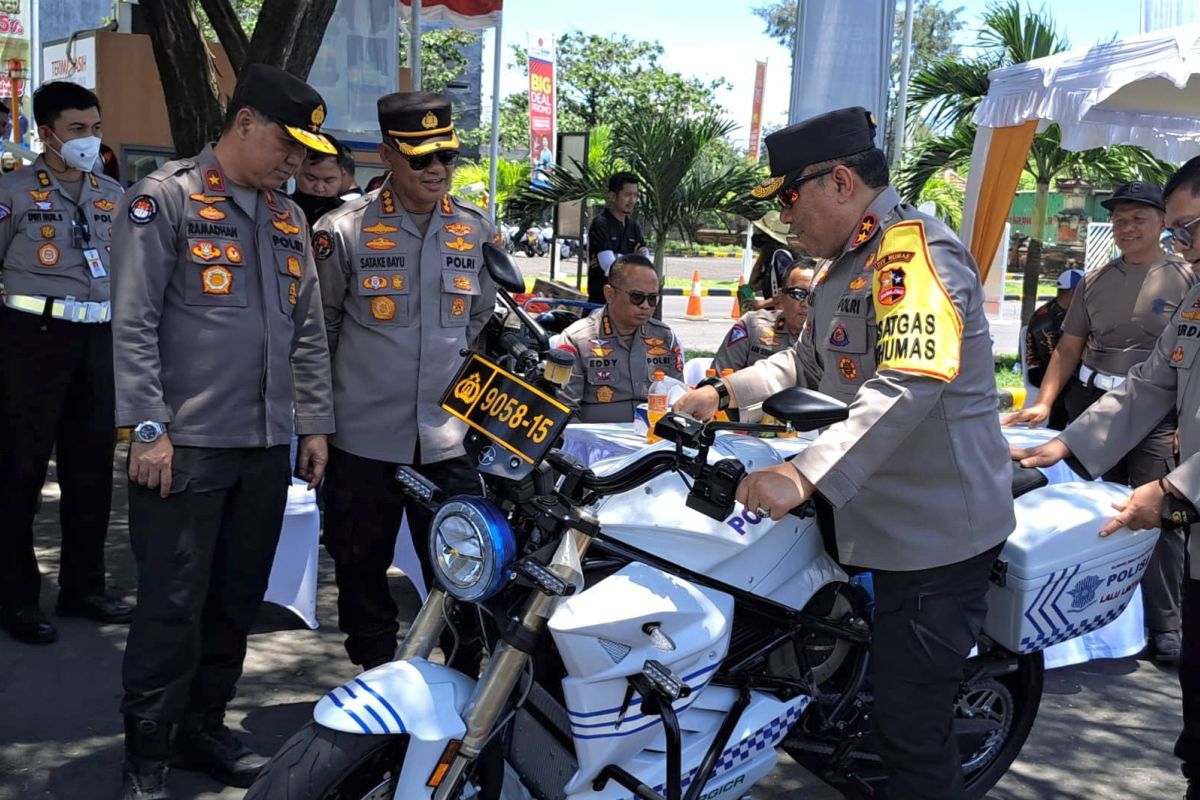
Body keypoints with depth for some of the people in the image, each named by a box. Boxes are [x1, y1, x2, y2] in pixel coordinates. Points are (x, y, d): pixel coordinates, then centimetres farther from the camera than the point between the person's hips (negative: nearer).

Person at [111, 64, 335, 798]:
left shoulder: (289, 219, 16)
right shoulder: (166, 199, -4)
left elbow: (309, 331, 18)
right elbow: (134, 322, -10)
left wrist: (315, 423, 13)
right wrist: (150, 428, -15)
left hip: (268, 445, 6)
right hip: (187, 443, -6)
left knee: (238, 600, 13)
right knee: (173, 605, -1)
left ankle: (204, 730, 27)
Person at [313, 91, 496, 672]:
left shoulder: (477, 231, 6)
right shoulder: (344, 230, -4)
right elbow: (318, 327, 4)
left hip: (449, 438, 2)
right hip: (364, 437, -2)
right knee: (363, 574, 11)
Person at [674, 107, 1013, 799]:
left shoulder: (913, 247, -17)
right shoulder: (844, 266, 18)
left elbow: (913, 380, -32)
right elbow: (808, 360, 31)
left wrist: (806, 475, -41)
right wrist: (725, 392, 17)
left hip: (937, 529, -10)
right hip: (879, 521, 10)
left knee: (913, 723, -5)